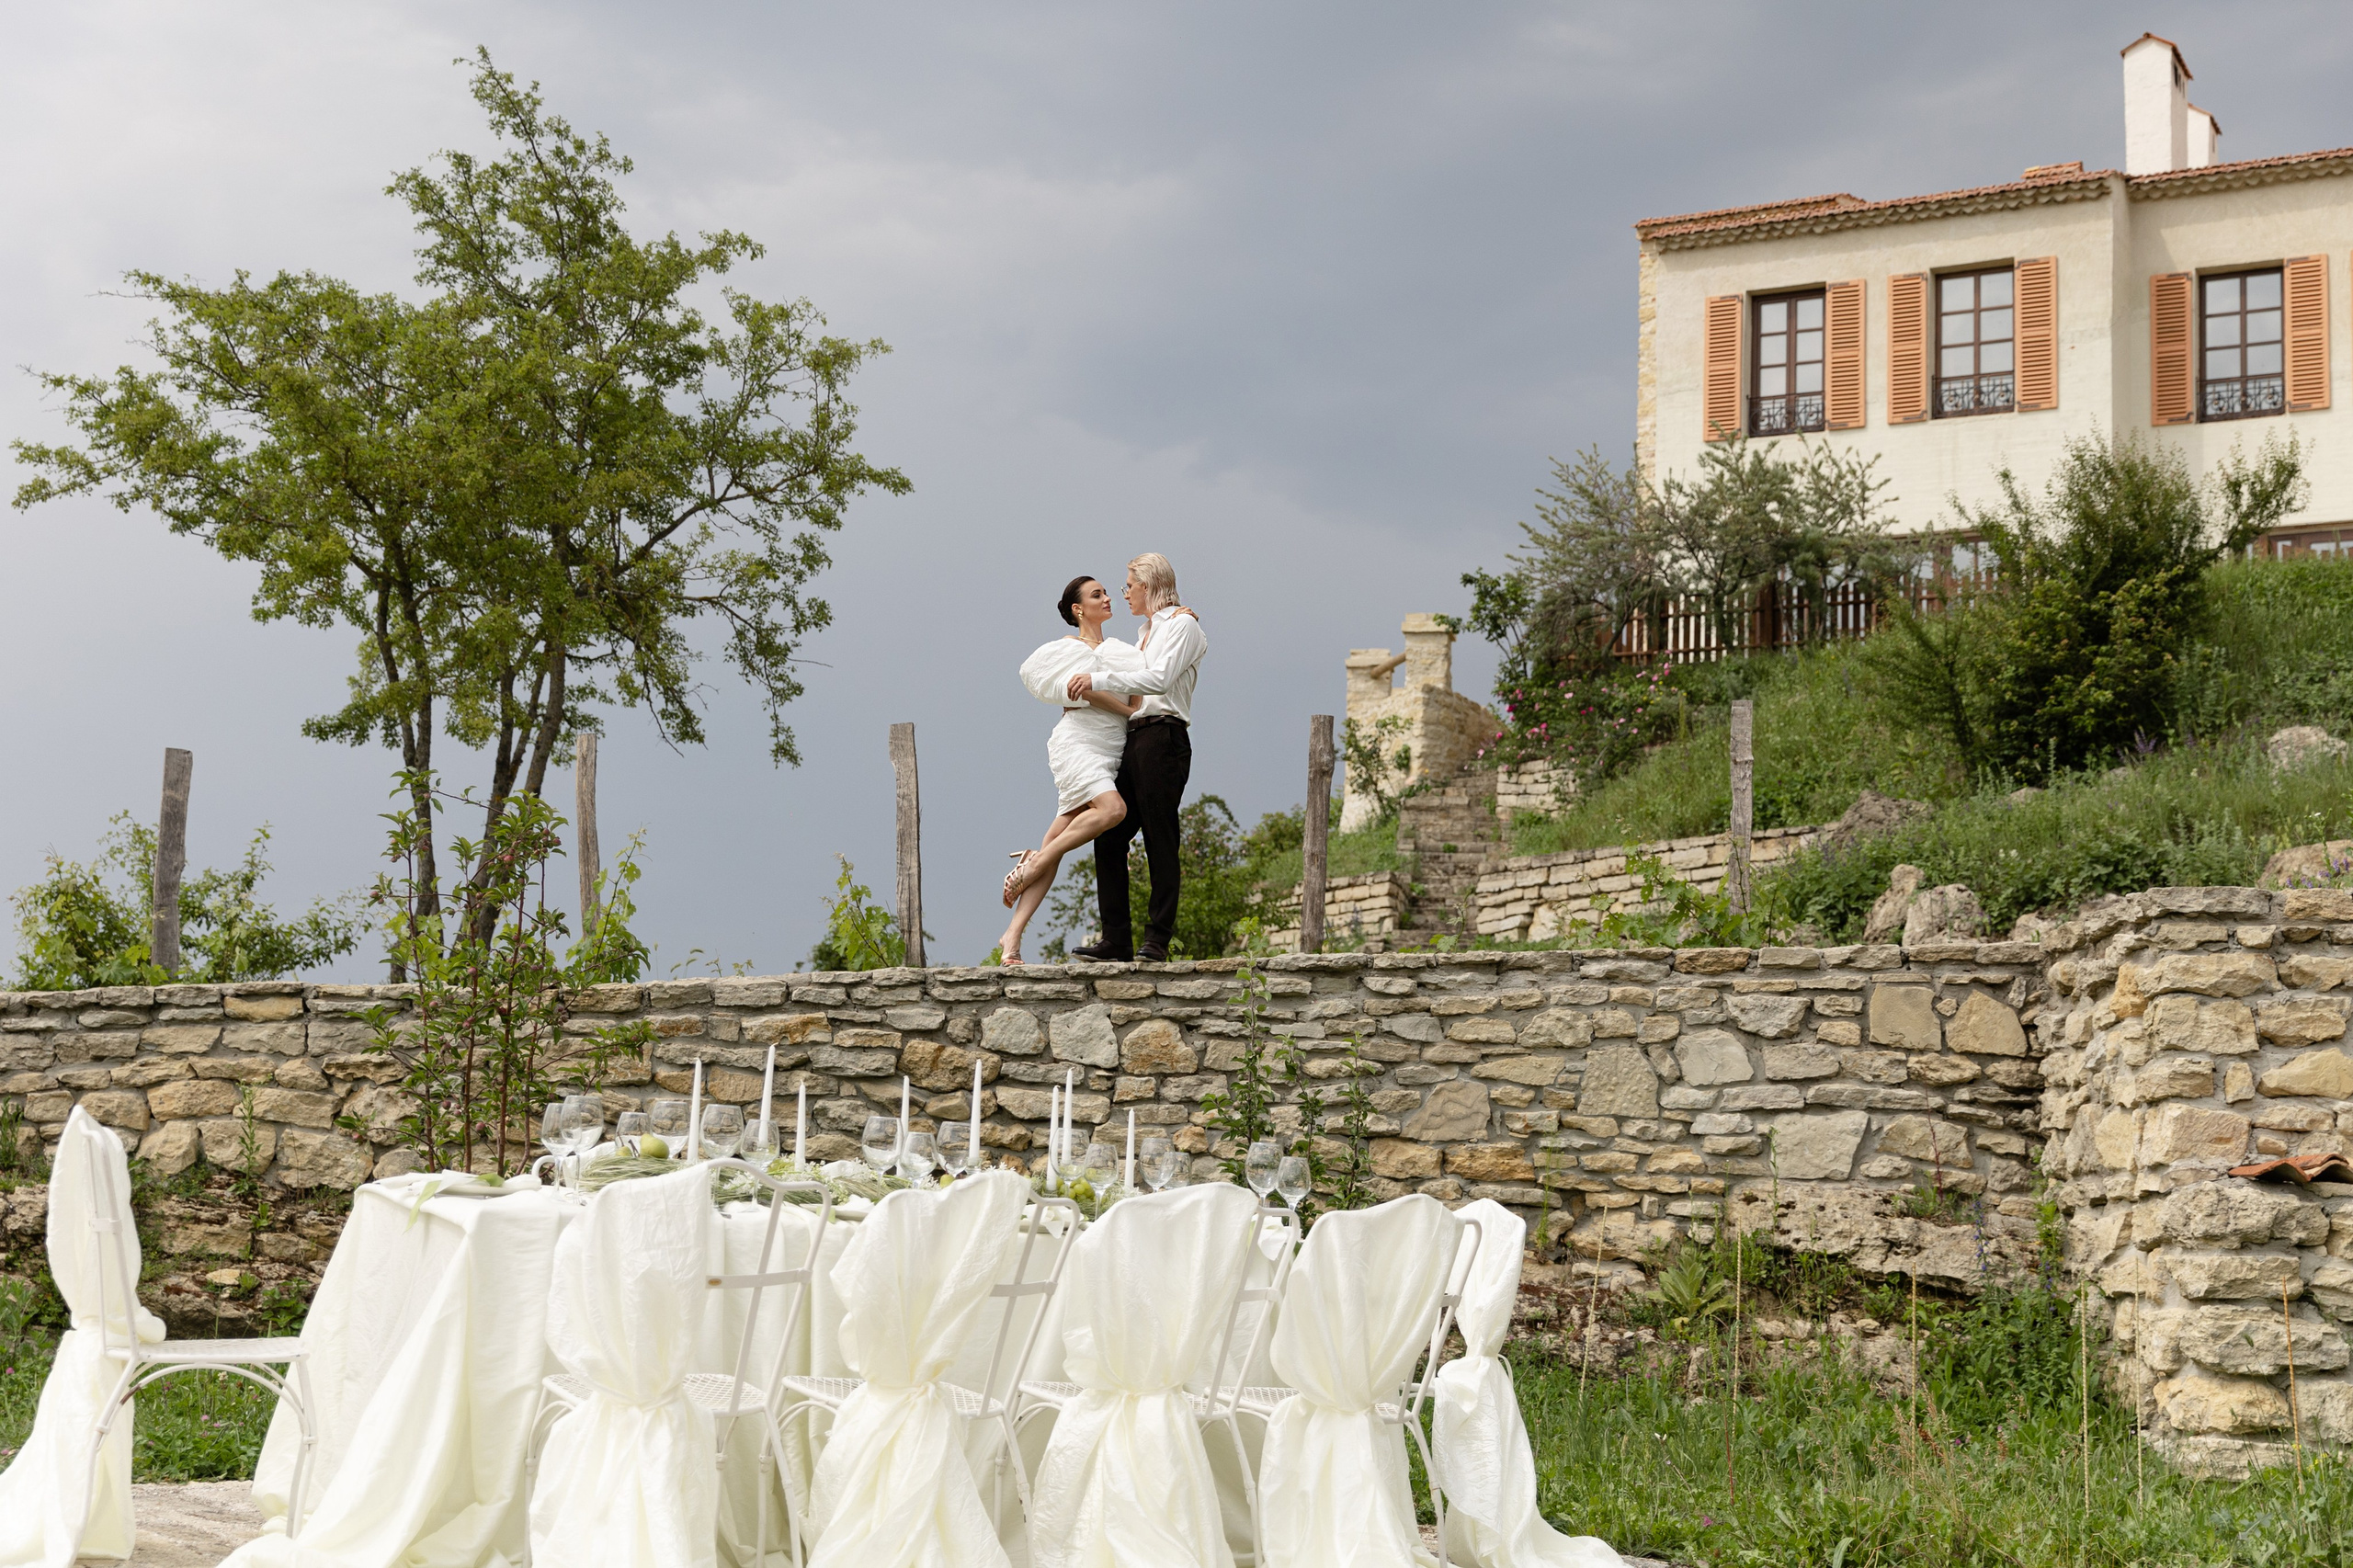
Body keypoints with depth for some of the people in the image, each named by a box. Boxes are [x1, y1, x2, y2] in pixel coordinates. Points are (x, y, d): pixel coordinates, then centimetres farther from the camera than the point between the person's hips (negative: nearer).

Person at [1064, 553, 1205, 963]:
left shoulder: (1182, 625, -3)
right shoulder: (1148, 632, 25)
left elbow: (1159, 679, -18)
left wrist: (1099, 679, -18)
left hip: (1163, 739, -9)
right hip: (1135, 740, 9)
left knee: (1160, 842, -9)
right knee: (1109, 837, 0)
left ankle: (1157, 941, -9)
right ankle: (1116, 940, 1)